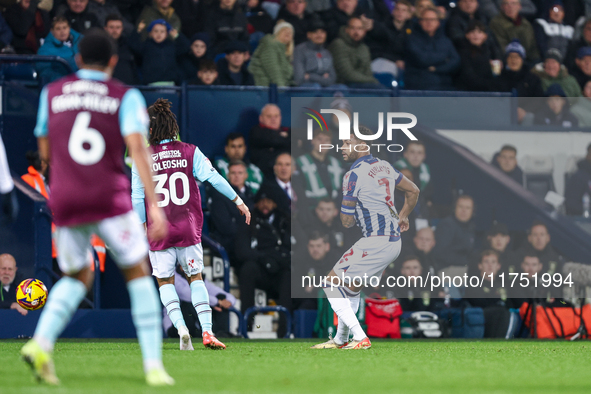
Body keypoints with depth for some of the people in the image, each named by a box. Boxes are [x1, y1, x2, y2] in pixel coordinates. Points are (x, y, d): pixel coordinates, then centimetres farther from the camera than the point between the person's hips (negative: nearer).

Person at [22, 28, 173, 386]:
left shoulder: (52, 94, 11)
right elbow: (137, 148, -11)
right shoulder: (126, 97, 3)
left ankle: (41, 342, -6)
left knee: (77, 277, 20)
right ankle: (154, 366, 2)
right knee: (138, 273, 11)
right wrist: (155, 205, -16)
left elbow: (46, 152, 17)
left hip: (64, 200, 3)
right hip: (110, 197, -3)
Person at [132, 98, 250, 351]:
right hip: (189, 229, 1)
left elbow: (137, 198, 0)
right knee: (196, 278, 12)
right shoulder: (189, 152, -1)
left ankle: (180, 327, -12)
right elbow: (214, 178, -6)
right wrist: (238, 201, 0)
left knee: (165, 281, 10)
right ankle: (207, 332, -1)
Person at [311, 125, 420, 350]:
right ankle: (341, 339, 29)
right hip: (394, 242, 9)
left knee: (332, 283, -4)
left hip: (375, 243, -9)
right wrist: (403, 216, 41)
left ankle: (361, 339, -10)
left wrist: (349, 215, 15)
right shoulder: (384, 167, 11)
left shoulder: (354, 175, -14)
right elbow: (413, 191, 25)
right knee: (351, 285, 23)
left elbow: (347, 222, -9)